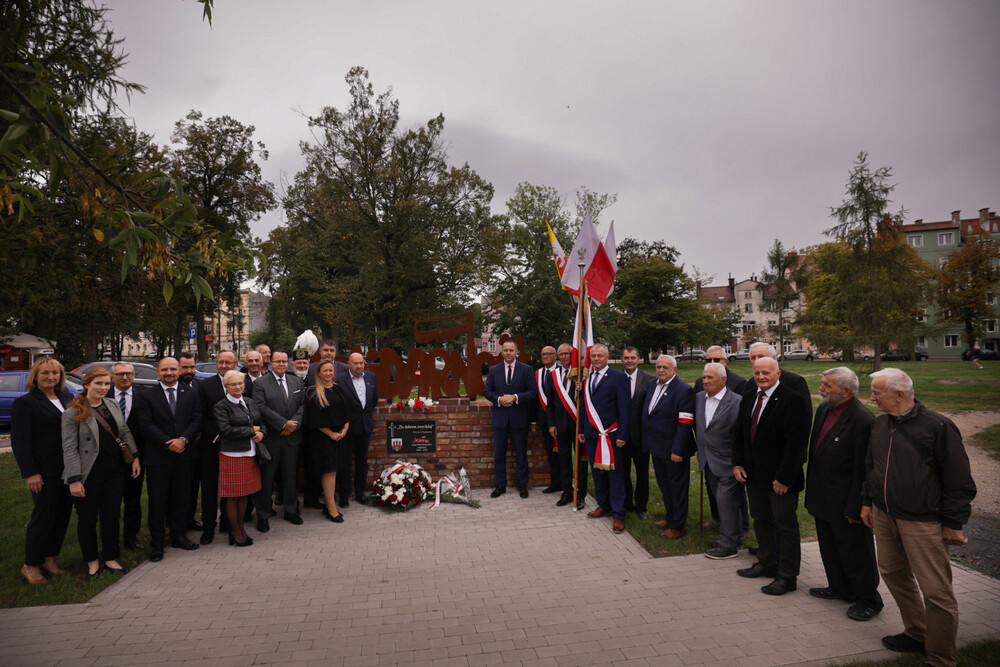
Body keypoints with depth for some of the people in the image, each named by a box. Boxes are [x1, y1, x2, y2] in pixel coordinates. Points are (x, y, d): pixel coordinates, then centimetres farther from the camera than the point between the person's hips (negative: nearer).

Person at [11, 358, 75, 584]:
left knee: (63, 514, 11)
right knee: (43, 516, 3)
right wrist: (30, 473, -14)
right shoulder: (25, 402, -7)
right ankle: (30, 566, 20)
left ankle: (49, 559, 25)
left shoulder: (67, 397, 9)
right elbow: (20, 441, -10)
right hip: (45, 471, -5)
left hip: (68, 468, 6)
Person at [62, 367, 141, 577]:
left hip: (114, 472, 4)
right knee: (87, 519, 10)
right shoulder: (73, 413, -9)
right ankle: (92, 561, 28)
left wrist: (135, 457, 7)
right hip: (89, 475, -4)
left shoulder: (113, 405, 7)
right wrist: (74, 479, -15)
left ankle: (111, 559, 26)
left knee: (112, 516, 11)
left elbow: (125, 433, 14)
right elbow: (69, 448, -11)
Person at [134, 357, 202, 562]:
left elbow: (196, 419, 0)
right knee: (157, 501, 4)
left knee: (181, 498, 12)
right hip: (157, 457, -2)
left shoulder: (191, 393, 6)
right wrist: (169, 443, -15)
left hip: (184, 455, 2)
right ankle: (156, 543, 16)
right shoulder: (147, 396, -1)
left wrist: (183, 439, -15)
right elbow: (147, 425, -8)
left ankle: (178, 536, 27)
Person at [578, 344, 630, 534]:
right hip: (592, 434, 6)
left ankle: (618, 514, 10)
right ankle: (604, 505, 30)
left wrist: (621, 435, -13)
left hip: (610, 435, -6)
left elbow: (625, 408, -9)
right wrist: (582, 430, 15)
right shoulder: (587, 378, 12)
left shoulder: (617, 377, -6)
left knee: (615, 474, 0)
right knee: (597, 472, 14)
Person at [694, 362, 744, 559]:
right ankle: (736, 537, 34)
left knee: (726, 502, -1)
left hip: (728, 463, -7)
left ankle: (729, 545, 14)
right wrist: (700, 450, 18)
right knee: (723, 501, 18)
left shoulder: (737, 402, -16)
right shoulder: (699, 397, 5)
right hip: (708, 461, 7)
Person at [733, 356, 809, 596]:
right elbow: (742, 435, 15)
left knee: (786, 526, 6)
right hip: (754, 475, 7)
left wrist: (783, 477, -20)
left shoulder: (792, 399, -16)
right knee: (761, 521, 19)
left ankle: (787, 576, 19)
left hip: (781, 477, -7)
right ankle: (767, 563, 36)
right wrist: (738, 463, 4)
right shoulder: (748, 399, 8)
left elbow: (795, 443, -19)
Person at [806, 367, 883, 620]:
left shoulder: (863, 419, -23)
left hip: (845, 503, -8)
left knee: (856, 553, 9)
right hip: (823, 499, 9)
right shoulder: (823, 409, 4)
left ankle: (869, 601, 29)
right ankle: (839, 587, 43)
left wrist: (854, 508, -18)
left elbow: (863, 470, -21)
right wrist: (812, 491, 16)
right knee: (830, 549, 24)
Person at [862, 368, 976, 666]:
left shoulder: (937, 426, -12)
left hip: (922, 521, -7)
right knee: (894, 574, 17)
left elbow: (959, 480, -9)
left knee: (936, 591, 0)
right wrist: (867, 501, 17)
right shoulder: (879, 424, 7)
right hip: (884, 516, 7)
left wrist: (953, 523, -8)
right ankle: (917, 634, 36)